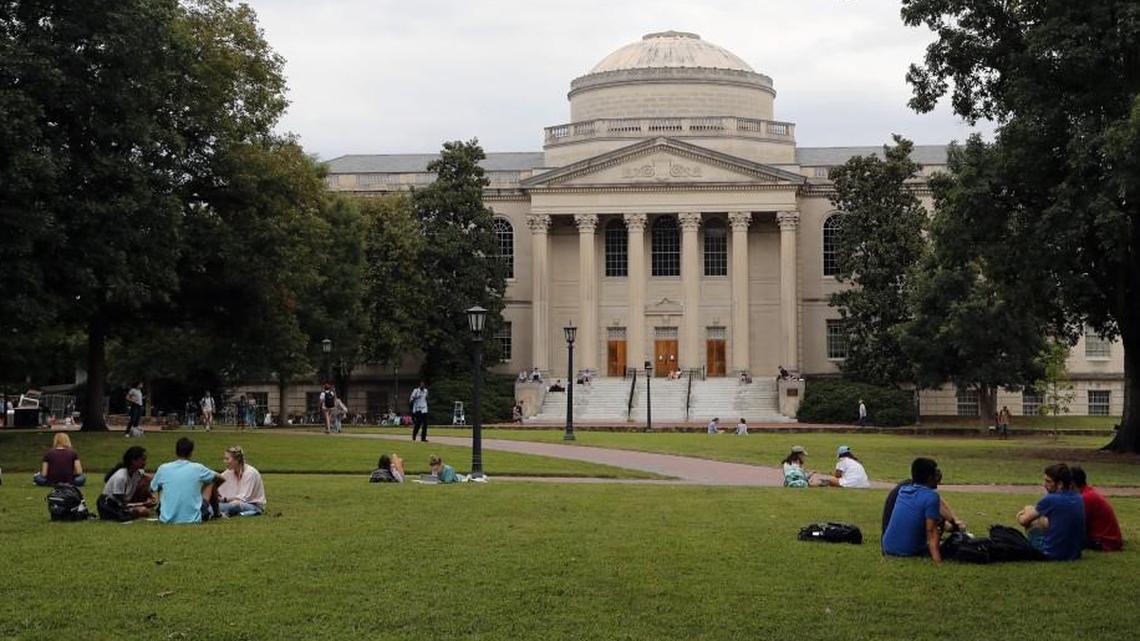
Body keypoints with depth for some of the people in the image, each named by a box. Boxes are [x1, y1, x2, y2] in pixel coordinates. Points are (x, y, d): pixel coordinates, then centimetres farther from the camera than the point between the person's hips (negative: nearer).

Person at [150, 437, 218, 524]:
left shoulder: (163, 469, -4)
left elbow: (152, 488, 16)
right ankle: (215, 512, 37)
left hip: (167, 520, 2)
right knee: (210, 481, 21)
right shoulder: (197, 468, -7)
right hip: (194, 519, -2)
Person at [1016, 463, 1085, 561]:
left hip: (1052, 555, -7)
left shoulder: (1050, 500, -16)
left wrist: (1028, 511, 19)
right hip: (1074, 554, 7)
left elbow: (1023, 521, -4)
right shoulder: (1078, 499, 4)